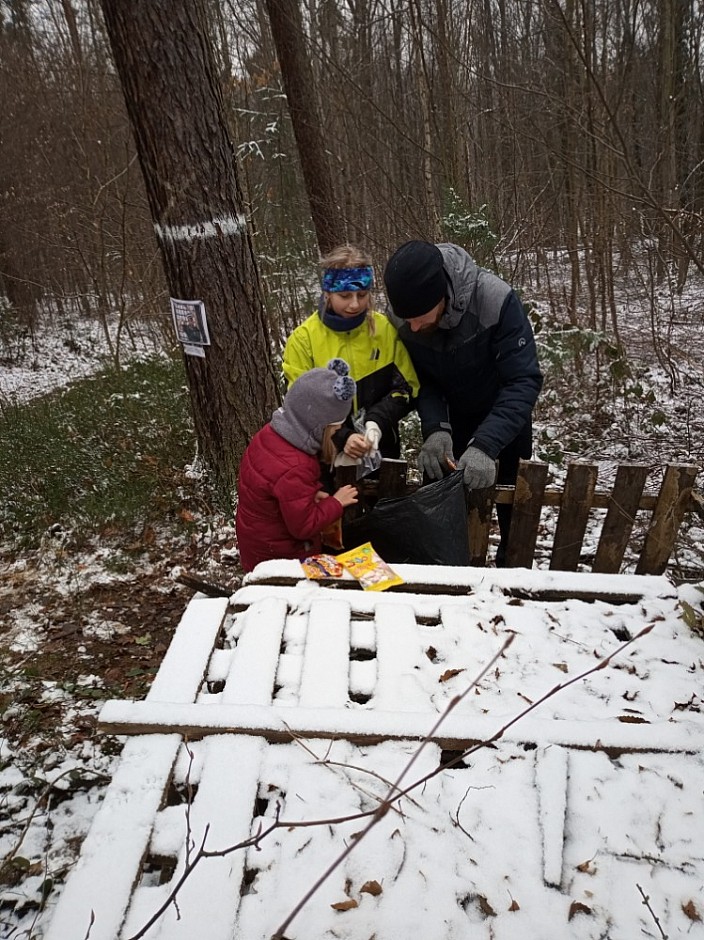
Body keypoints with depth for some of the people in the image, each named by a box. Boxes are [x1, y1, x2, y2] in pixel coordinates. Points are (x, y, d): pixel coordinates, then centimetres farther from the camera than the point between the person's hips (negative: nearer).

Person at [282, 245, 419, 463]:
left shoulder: (386, 330, -4)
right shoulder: (304, 338, -10)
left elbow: (406, 387, -2)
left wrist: (377, 420, -20)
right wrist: (341, 437, -26)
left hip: (380, 451, 2)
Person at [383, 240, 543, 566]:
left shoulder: (496, 300, -36)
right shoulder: (400, 316, -25)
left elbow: (524, 381, -36)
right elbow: (419, 379, -13)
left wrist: (485, 445, -46)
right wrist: (435, 428, -31)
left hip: (503, 417, -2)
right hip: (450, 419, 2)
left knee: (513, 501, 12)